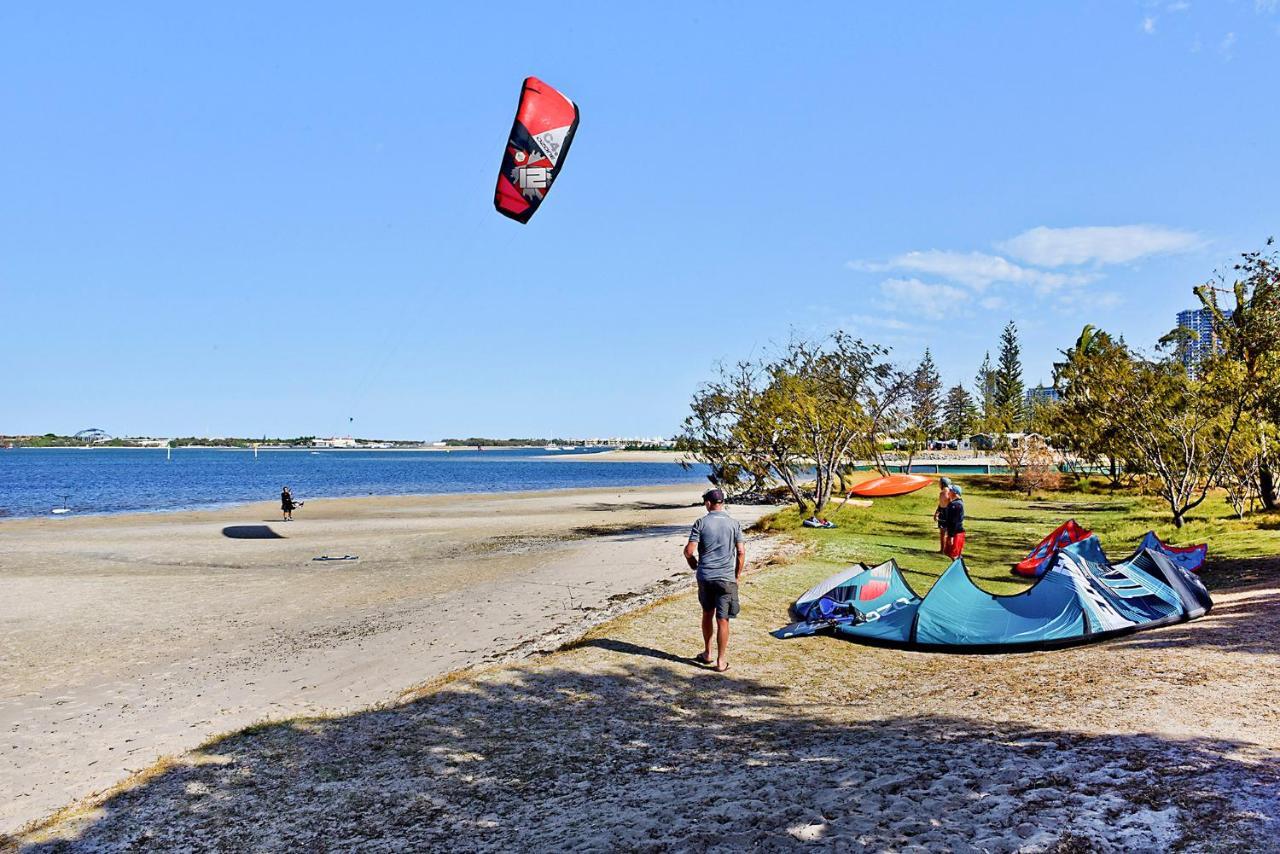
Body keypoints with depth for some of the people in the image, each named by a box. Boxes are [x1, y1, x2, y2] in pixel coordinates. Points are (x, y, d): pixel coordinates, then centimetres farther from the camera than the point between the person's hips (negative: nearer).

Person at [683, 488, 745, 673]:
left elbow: (689, 551, -8)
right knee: (722, 620, 2)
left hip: (705, 576, 1)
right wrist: (737, 575, 9)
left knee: (707, 614, 19)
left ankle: (707, 653, 31)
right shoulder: (734, 523, -1)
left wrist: (693, 564, 12)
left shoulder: (701, 523, -5)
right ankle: (721, 661, 6)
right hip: (726, 578, -1)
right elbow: (741, 552, -3)